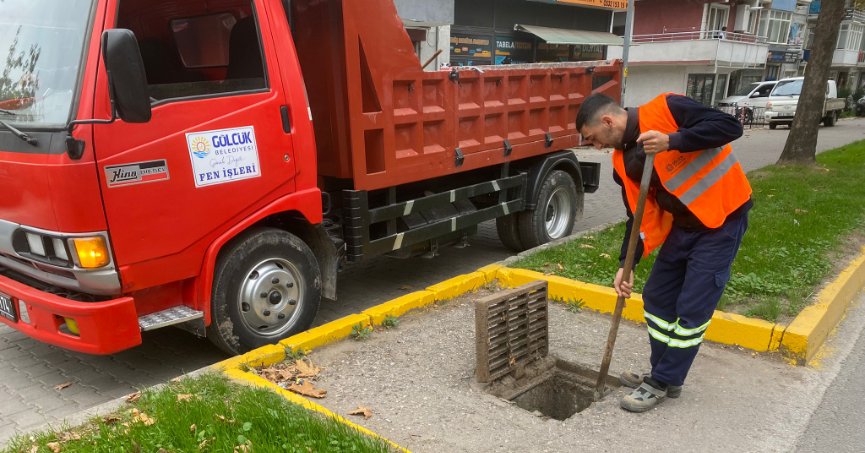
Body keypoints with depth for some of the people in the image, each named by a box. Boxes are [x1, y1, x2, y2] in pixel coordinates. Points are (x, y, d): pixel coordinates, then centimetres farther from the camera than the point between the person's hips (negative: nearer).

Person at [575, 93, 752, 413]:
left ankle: (662, 383, 11)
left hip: (723, 218, -7)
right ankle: (663, 373, 28)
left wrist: (673, 141, -31)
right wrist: (627, 264, -7)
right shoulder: (622, 161, 1)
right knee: (657, 298, 12)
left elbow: (730, 126, -22)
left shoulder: (666, 109, -18)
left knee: (692, 309, -3)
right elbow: (640, 216, 2)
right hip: (683, 224, 8)